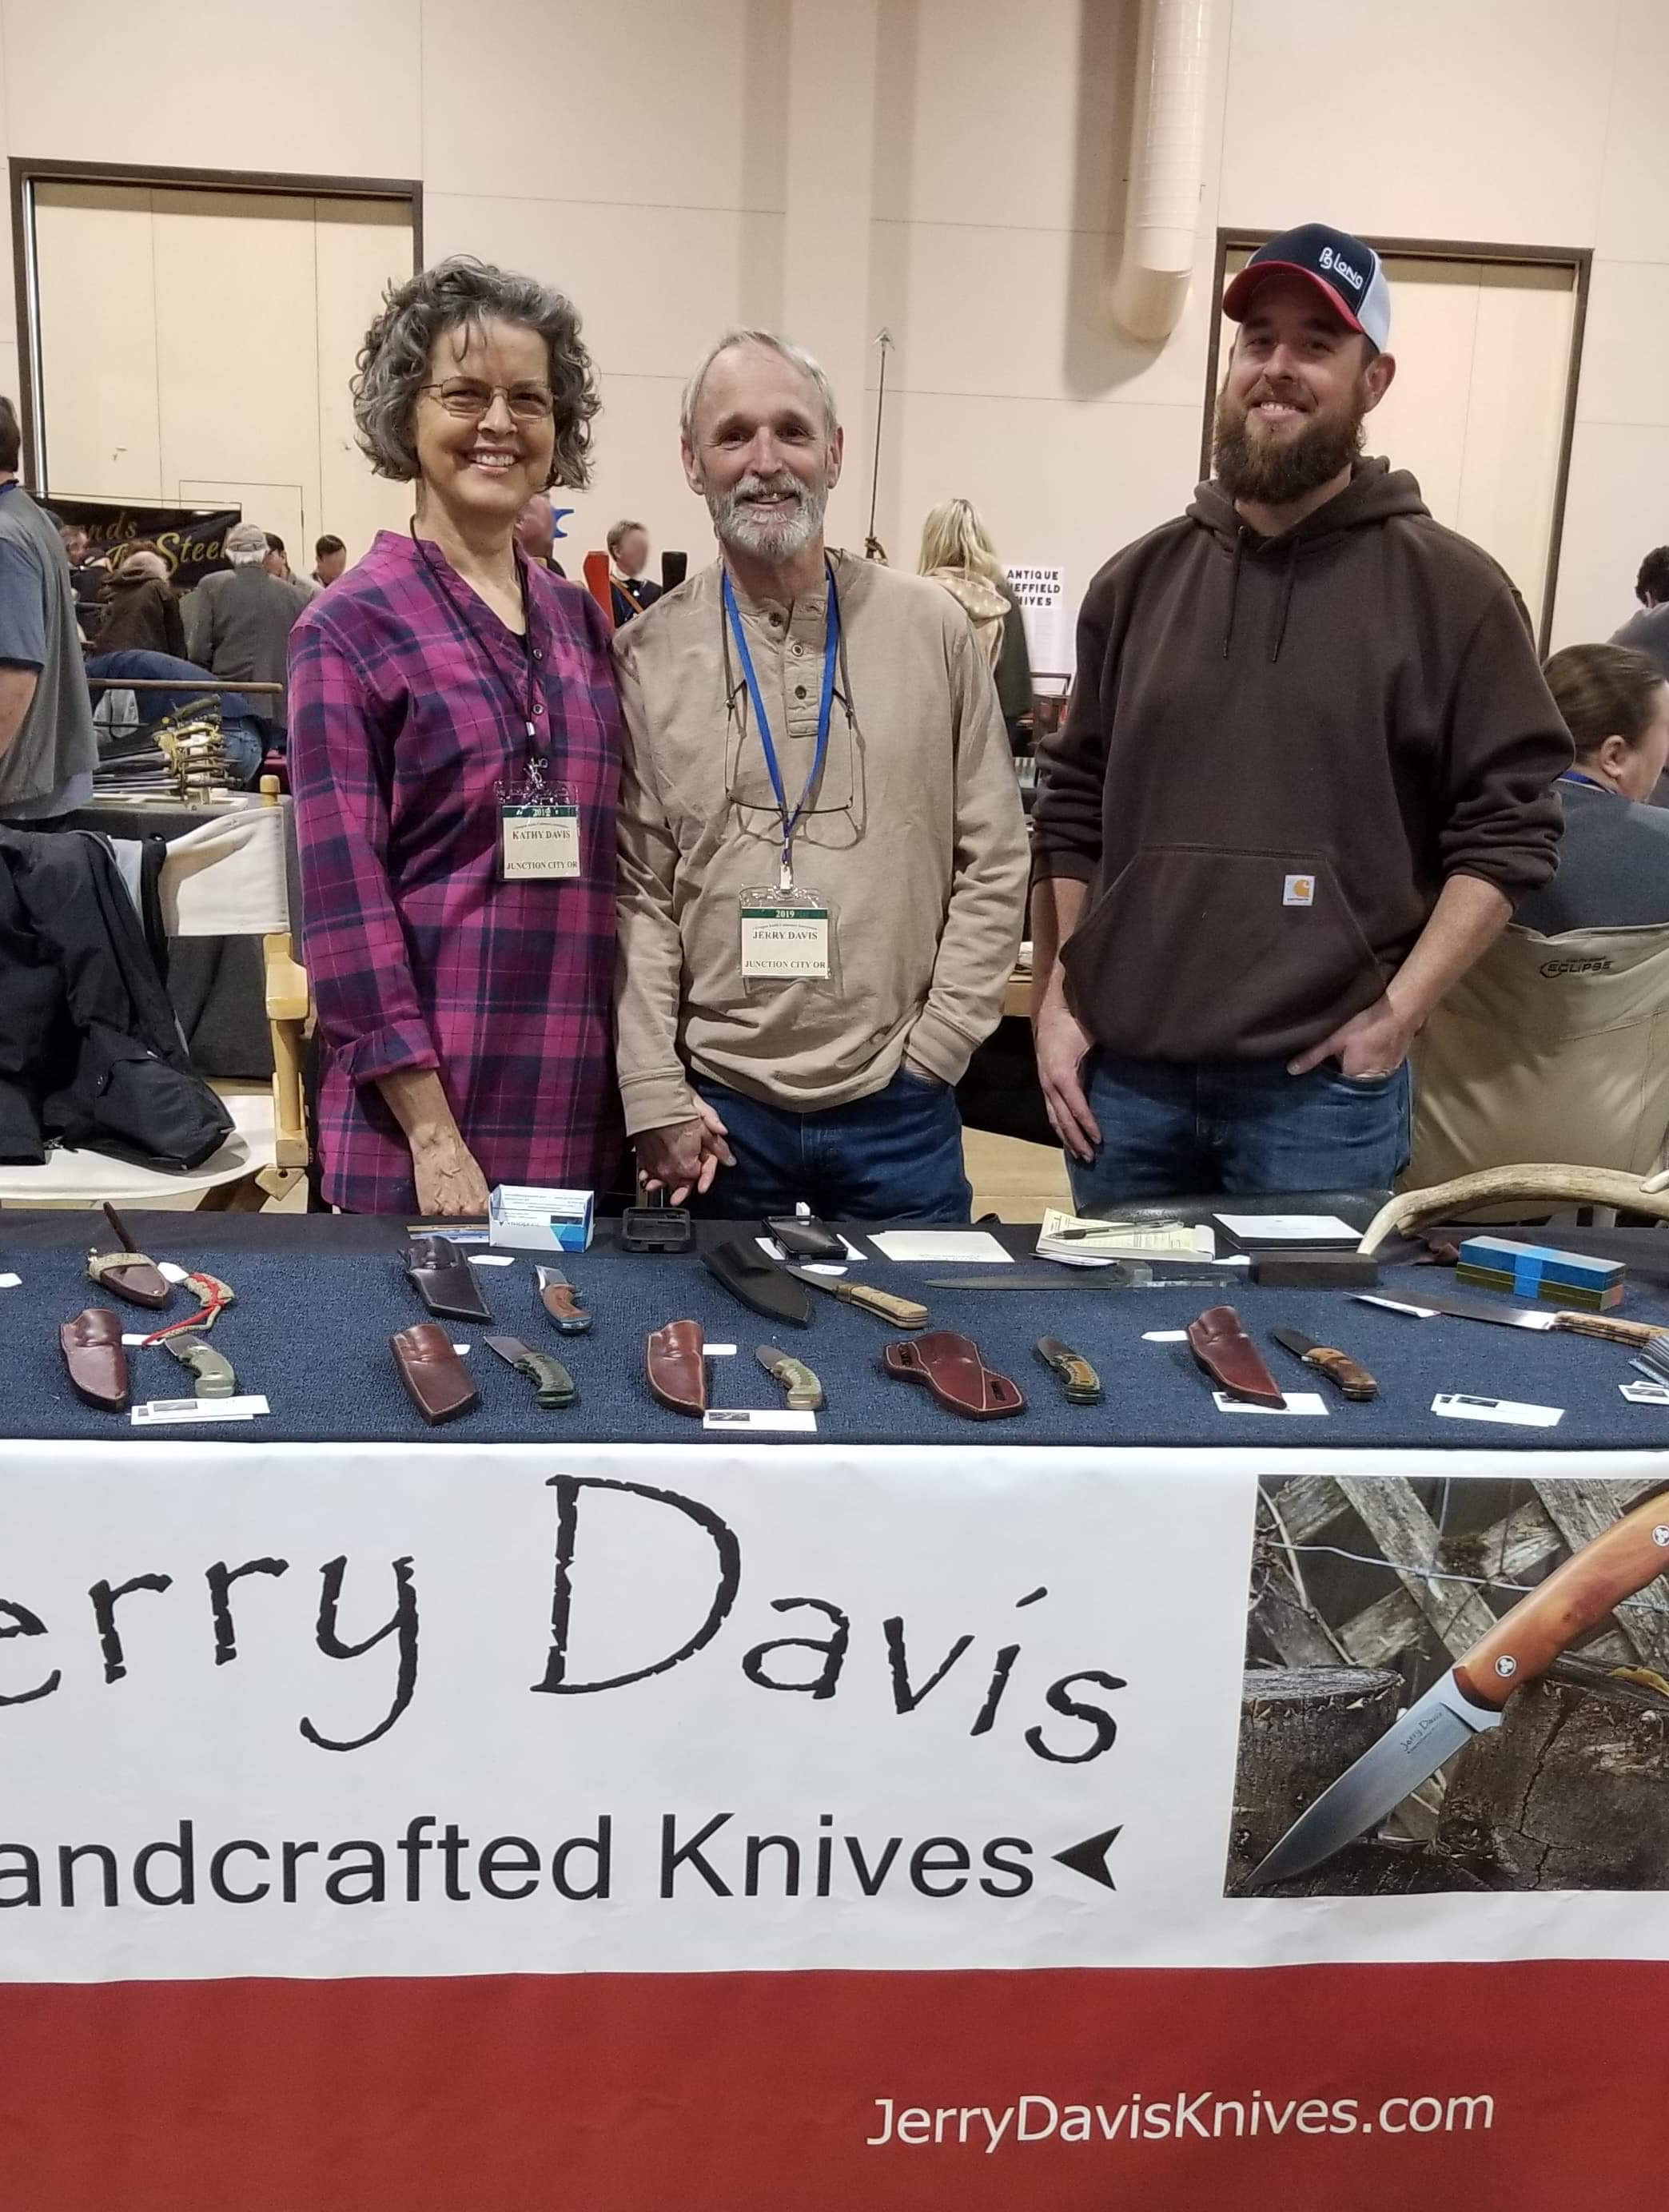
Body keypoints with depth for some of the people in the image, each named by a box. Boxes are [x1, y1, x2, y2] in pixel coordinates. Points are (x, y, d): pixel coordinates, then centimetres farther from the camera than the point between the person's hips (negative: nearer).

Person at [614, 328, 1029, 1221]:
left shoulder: (931, 631, 2)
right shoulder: (643, 657, 0)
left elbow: (993, 863, 4)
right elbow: (635, 892, -2)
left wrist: (933, 1049, -2)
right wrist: (655, 1098, -7)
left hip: (898, 1110, 1)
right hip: (717, 1111, 0)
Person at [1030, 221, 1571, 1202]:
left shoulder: (1451, 588, -3)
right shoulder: (1138, 580, 9)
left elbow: (1511, 825, -4)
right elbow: (1074, 811, 11)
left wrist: (1396, 1013, -11)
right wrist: (1056, 1002, 5)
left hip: (1323, 1084, -3)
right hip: (1123, 1069, 4)